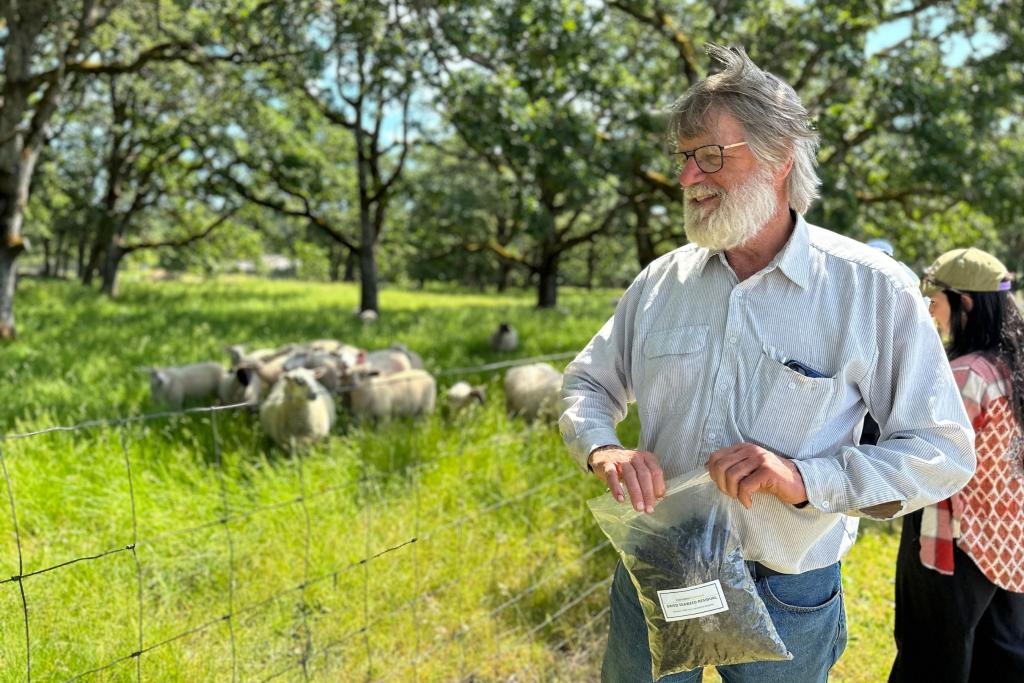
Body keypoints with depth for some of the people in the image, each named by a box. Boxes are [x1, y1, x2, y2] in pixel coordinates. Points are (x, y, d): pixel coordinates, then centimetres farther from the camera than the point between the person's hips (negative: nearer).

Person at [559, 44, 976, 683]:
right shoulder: (661, 281, -1)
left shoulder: (873, 288, -12)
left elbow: (944, 451, -11)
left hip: (785, 602, -2)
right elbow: (587, 384, 7)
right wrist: (603, 450, -15)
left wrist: (805, 479, -26)